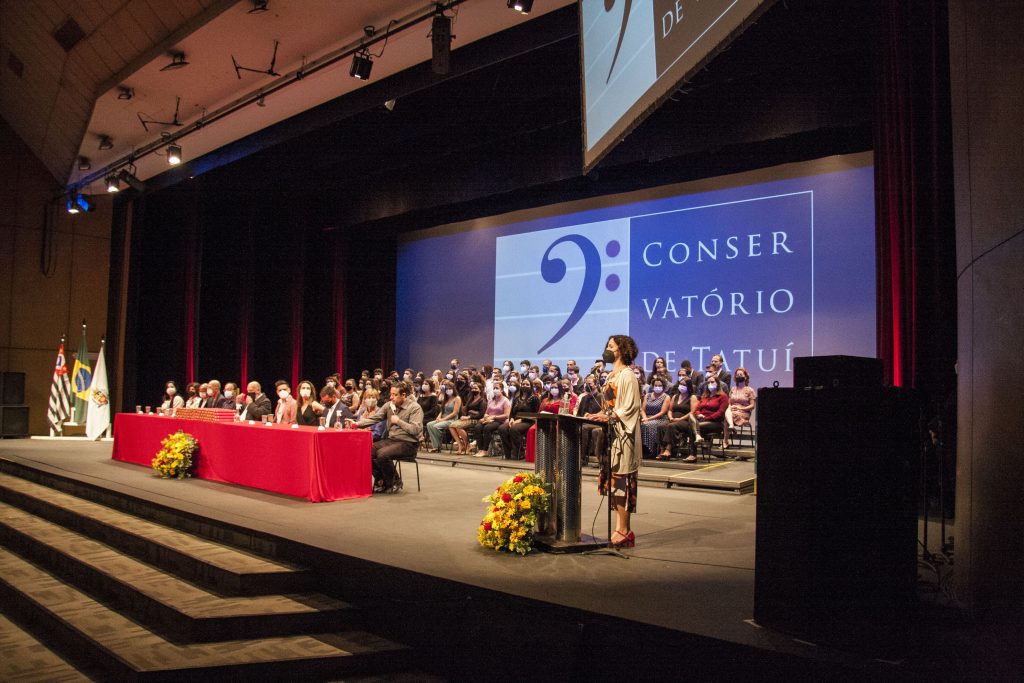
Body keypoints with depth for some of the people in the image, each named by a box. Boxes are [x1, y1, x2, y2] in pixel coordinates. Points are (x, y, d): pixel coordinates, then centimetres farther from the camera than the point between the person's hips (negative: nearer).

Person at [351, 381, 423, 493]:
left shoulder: (414, 408, -10)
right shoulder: (389, 405, 8)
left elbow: (416, 429, -18)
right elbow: (374, 418, 4)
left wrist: (398, 421, -15)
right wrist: (357, 424, -10)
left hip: (407, 443, -6)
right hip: (391, 439, 7)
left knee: (382, 454, -29)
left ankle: (395, 482, -4)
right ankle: (381, 481, 5)